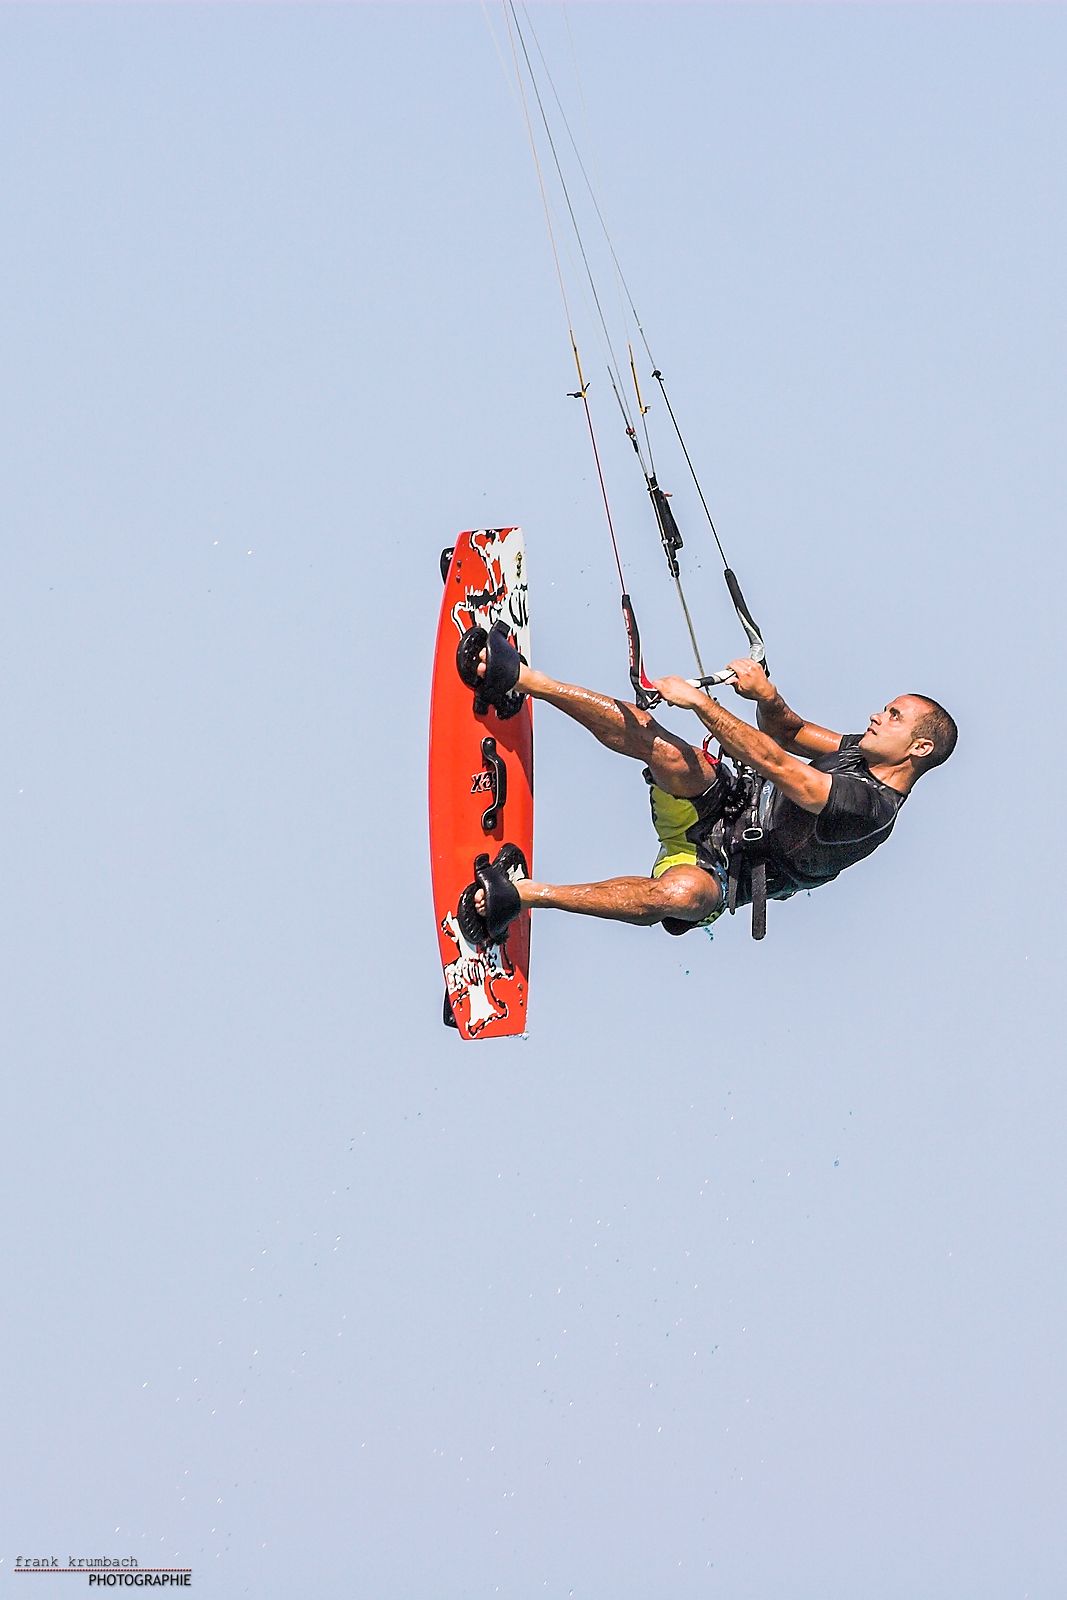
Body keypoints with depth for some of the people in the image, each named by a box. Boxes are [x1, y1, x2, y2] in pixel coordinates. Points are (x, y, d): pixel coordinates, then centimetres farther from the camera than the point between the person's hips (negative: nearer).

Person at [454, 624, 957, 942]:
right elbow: (790, 732, 15)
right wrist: (768, 697, -10)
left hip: (716, 869, -8)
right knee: (648, 735, -19)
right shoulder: (864, 752, 6)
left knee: (680, 893, -44)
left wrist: (701, 701, -26)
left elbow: (772, 762, -28)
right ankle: (518, 678, -13)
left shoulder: (872, 808, -23)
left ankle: (521, 894, -39)